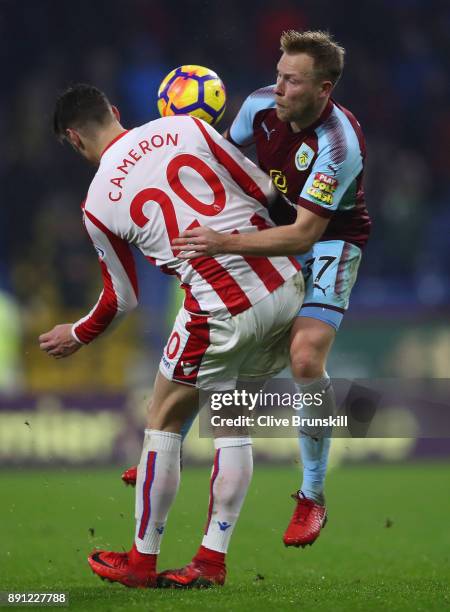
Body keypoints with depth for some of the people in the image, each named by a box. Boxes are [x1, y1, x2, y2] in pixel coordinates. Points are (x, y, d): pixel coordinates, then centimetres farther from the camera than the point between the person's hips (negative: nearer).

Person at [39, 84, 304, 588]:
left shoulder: (99, 203, -1)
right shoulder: (186, 128, 4)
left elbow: (122, 299, 10)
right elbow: (264, 191, 5)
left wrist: (77, 337, 29)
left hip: (223, 310, -4)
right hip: (286, 286, 4)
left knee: (164, 421, 14)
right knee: (232, 423, 17)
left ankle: (142, 562, 22)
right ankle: (212, 560, 18)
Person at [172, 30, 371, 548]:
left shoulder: (339, 146, -32)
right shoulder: (260, 105, -13)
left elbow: (304, 234, -35)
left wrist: (227, 243, -44)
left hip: (330, 242, -6)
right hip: (275, 229, 7)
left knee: (305, 358, -24)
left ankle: (312, 495, -6)